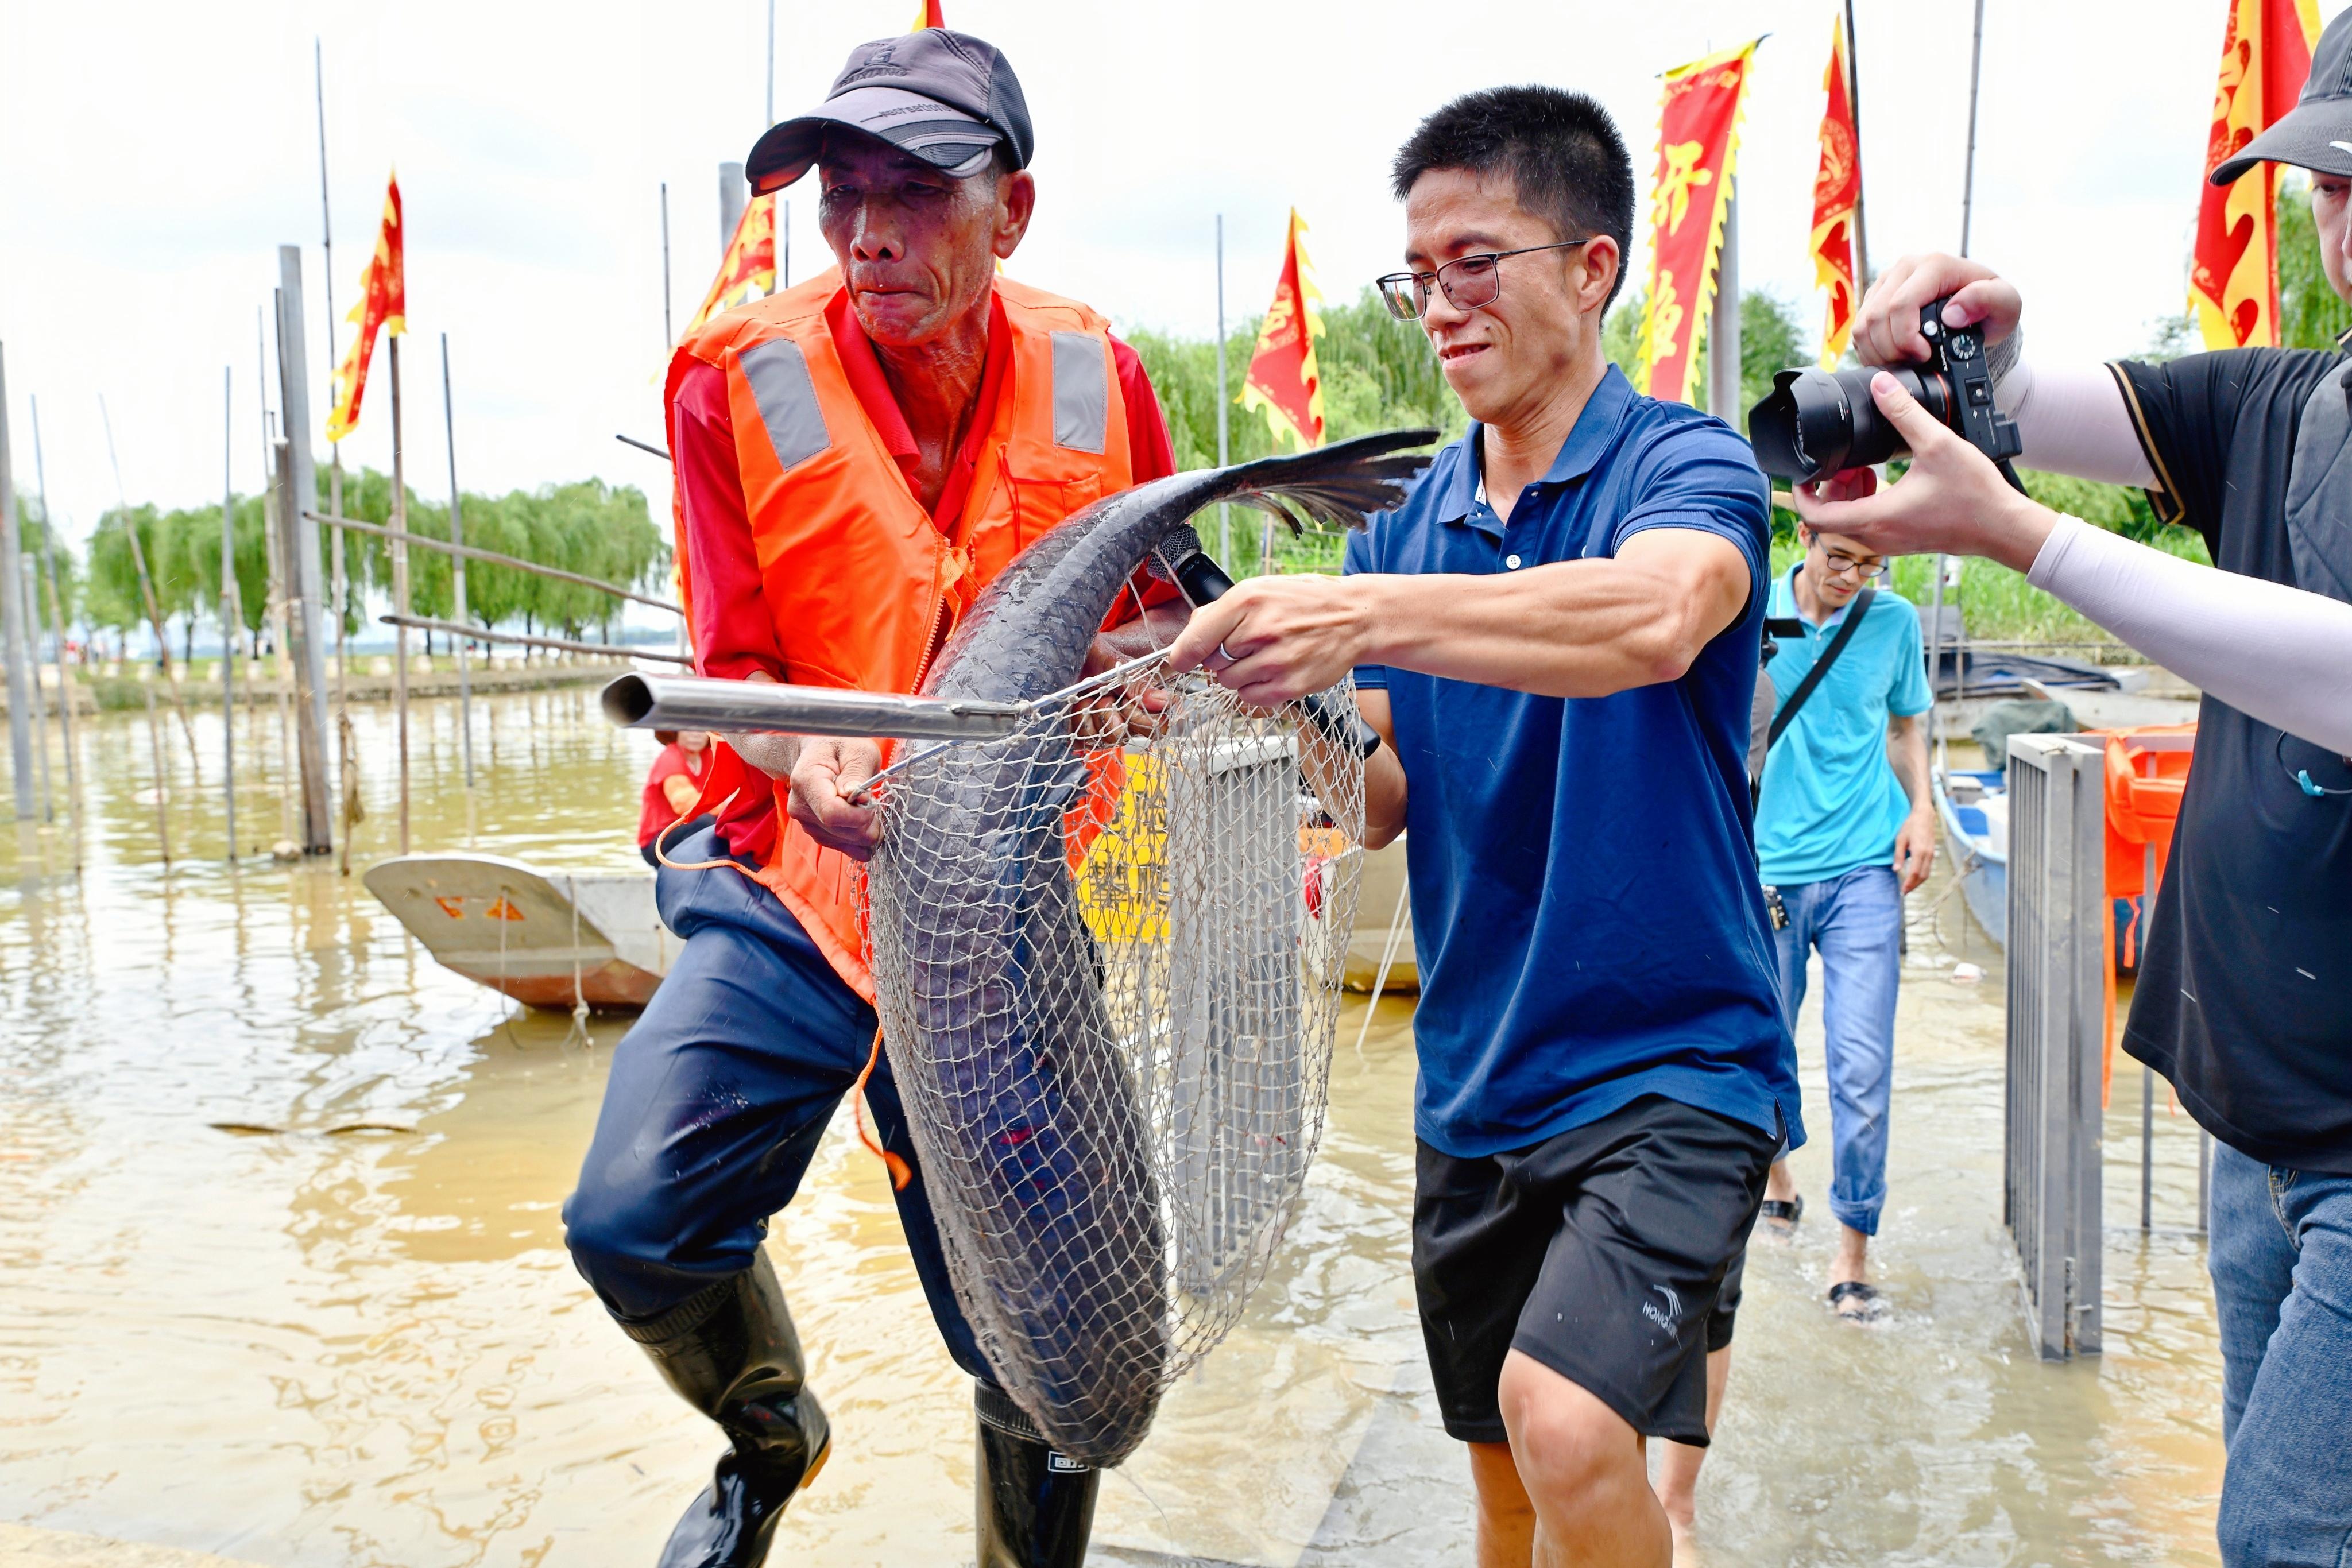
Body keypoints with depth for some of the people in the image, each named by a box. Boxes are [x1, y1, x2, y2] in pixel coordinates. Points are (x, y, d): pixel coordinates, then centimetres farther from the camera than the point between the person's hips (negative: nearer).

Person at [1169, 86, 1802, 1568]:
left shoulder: (1685, 466, -10)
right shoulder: (1407, 523, 7)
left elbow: (1655, 614, -34)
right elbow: (1385, 805, 4)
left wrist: (1370, 615, -43)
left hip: (1669, 1061, -6)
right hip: (1475, 1085, 6)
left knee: (1562, 1416, -25)